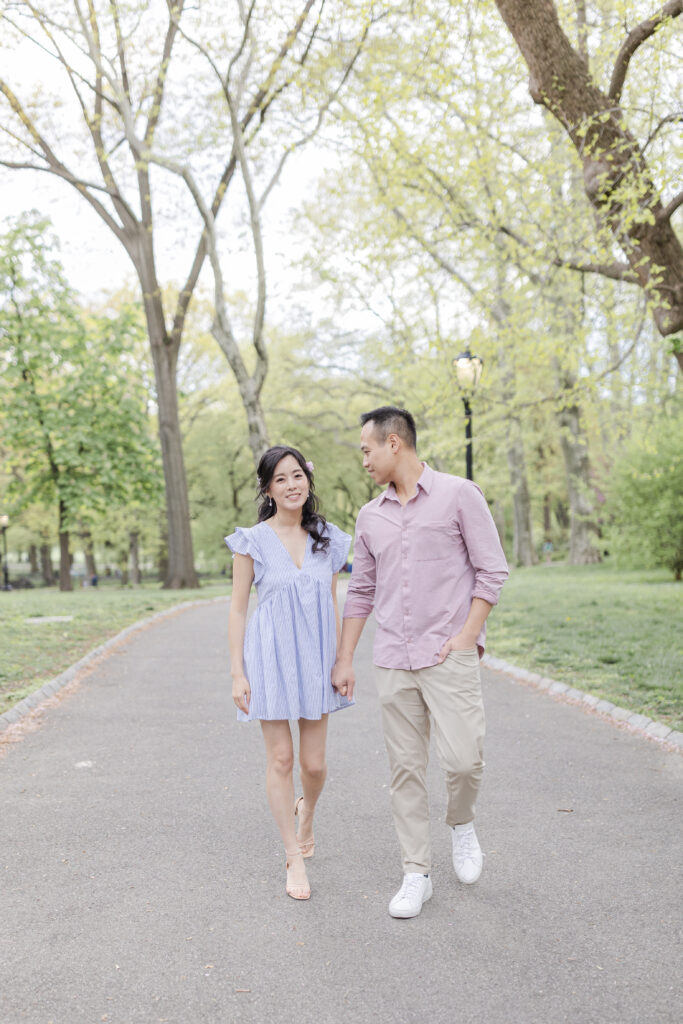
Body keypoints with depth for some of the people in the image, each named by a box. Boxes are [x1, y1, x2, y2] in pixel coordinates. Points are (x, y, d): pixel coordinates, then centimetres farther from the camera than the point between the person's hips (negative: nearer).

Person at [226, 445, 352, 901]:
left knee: (314, 762, 5)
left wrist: (342, 661, 7)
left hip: (316, 658, 3)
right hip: (271, 657, -2)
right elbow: (238, 608, -2)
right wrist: (238, 673, -6)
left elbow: (333, 604, 11)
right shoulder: (253, 540, -4)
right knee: (280, 758, 2)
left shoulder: (327, 538, 5)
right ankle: (295, 858, 16)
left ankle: (306, 811, 40)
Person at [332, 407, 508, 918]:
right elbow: (361, 592, 17)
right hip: (393, 661, 4)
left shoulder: (458, 495, -2)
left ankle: (462, 823, 21)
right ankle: (417, 874, 16)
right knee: (405, 769, 5)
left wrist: (467, 637, -11)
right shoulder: (370, 516, 12)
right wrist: (345, 659, 13)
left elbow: (492, 570, -3)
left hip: (449, 656, -4)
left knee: (463, 758, -11)